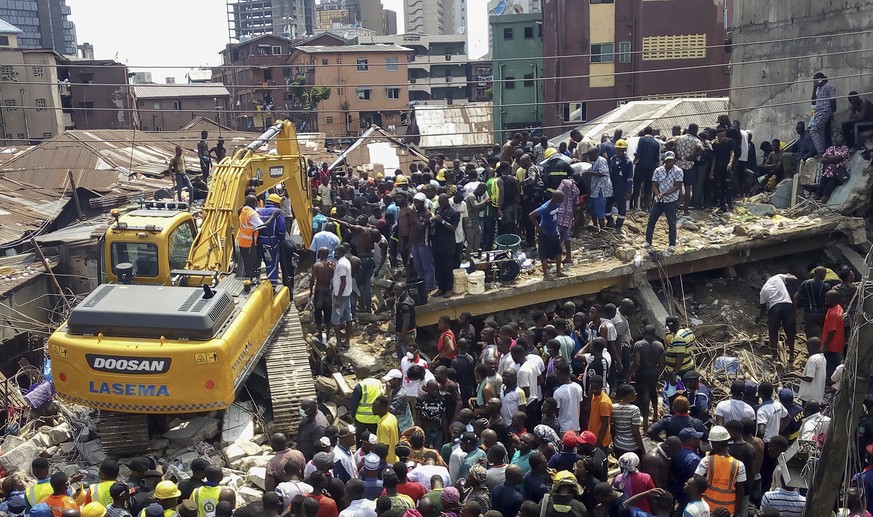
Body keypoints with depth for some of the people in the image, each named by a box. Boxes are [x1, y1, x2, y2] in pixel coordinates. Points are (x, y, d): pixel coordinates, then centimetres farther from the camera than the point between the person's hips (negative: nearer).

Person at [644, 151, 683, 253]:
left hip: (671, 201, -4)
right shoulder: (658, 170, 0)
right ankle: (648, 241, 20)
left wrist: (664, 194, -23)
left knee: (671, 223, 0)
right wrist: (658, 194, -18)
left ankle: (672, 245, 8)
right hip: (658, 200, 4)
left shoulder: (678, 171, -10)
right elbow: (654, 185, 1)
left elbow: (677, 186, -14)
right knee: (651, 220, 7)